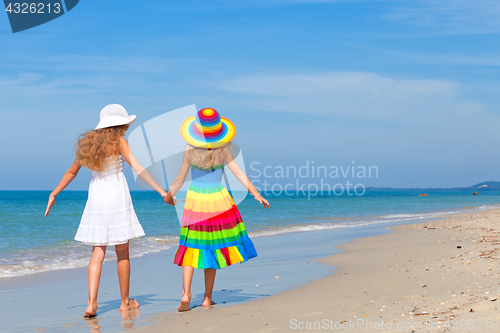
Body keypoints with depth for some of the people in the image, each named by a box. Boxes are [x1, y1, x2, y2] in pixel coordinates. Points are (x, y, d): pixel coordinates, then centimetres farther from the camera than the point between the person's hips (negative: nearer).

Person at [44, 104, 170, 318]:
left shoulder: (89, 142, 8)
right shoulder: (119, 142, -7)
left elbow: (72, 172, 15)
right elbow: (138, 169, -15)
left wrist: (54, 194, 25)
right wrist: (161, 191, -16)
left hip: (96, 201, 4)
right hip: (117, 200, -4)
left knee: (98, 252, 4)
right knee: (122, 253, 8)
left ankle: (92, 303, -10)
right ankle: (125, 302, 18)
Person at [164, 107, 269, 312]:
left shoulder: (190, 151, -8)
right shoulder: (223, 151, -8)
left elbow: (180, 180, -1)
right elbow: (239, 174, -7)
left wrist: (169, 195, 16)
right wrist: (255, 193, 1)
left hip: (195, 201, 0)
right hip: (218, 200, 0)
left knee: (192, 247, 8)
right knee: (213, 246, 10)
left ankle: (186, 294, -7)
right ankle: (208, 298, 14)